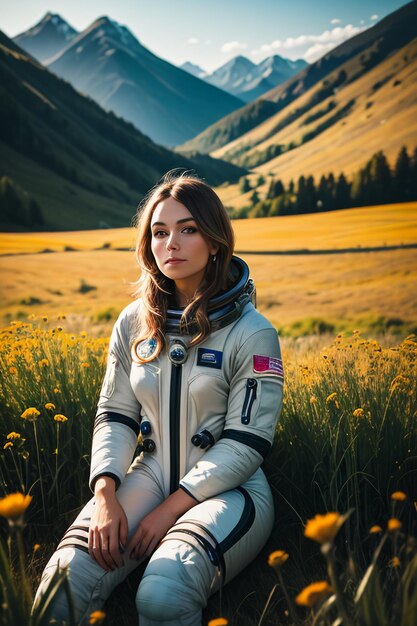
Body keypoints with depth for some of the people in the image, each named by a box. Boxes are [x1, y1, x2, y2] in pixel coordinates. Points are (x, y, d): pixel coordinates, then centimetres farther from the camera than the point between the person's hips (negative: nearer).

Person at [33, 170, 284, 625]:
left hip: (226, 489, -3)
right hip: (151, 476, 4)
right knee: (62, 587, -23)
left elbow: (246, 443, -11)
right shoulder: (134, 323, 6)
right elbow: (115, 416, 6)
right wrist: (105, 494, -12)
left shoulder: (252, 334, -9)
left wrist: (171, 509, -16)